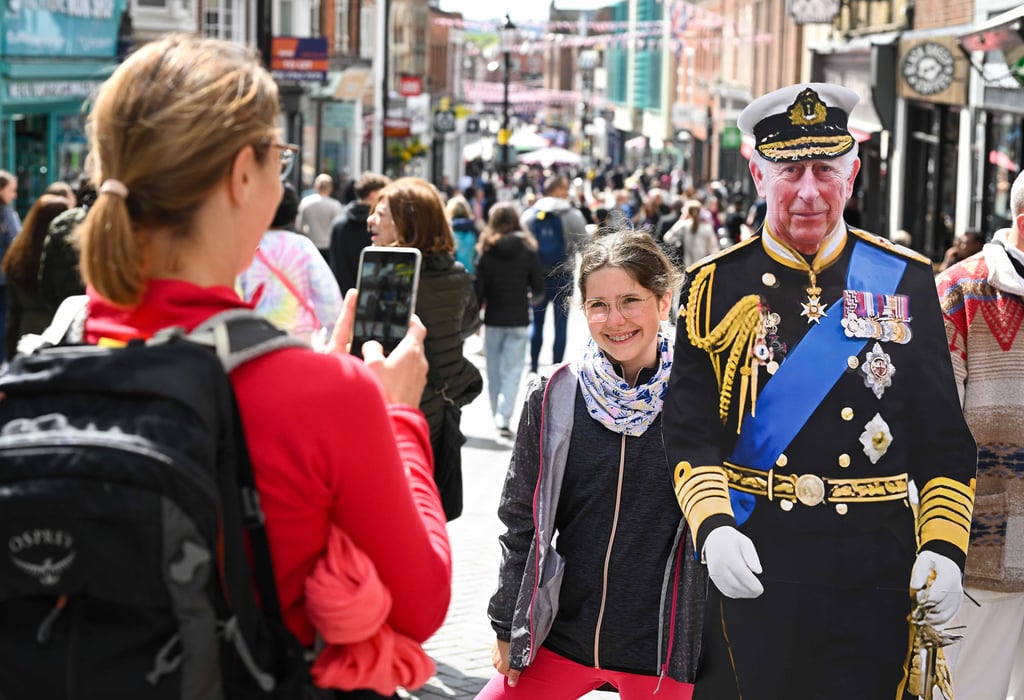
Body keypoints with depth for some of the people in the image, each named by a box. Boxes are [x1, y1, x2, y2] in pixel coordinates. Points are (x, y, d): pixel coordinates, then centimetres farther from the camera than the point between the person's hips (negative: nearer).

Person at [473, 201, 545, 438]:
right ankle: (504, 416, -15)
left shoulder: (487, 251, -5)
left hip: (493, 319, 1)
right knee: (513, 370, 0)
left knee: (494, 370, 14)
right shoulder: (528, 250, -4)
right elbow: (538, 289, -1)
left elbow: (479, 289, -6)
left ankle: (497, 415, 21)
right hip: (519, 320, -1)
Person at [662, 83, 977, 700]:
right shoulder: (716, 287, 2)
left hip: (876, 577, 0)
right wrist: (713, 528, -17)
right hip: (750, 566, 0)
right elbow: (690, 433, -1)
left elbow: (946, 440, 5)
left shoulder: (906, 281, 5)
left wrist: (944, 547, -6)